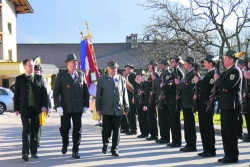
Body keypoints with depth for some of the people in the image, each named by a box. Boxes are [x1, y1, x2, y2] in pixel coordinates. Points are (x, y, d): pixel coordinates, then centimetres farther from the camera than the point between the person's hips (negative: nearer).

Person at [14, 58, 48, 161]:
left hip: (36, 108, 2)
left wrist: (44, 105, -6)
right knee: (26, 129, -9)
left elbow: (44, 92, 4)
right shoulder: (19, 79, 4)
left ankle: (34, 151, 15)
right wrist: (16, 109, -3)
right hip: (25, 108, -2)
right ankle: (25, 153, -9)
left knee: (35, 130, 7)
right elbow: (16, 95, 4)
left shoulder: (39, 78, 7)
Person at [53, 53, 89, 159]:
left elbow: (85, 90, 10)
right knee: (64, 128, 5)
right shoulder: (61, 75, -1)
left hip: (78, 107, 2)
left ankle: (75, 151, 11)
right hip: (65, 107, -2)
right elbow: (56, 92, -4)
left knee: (77, 129, 2)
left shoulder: (81, 74, 6)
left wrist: (86, 105, 5)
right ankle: (65, 144, 33)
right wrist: (58, 106, -12)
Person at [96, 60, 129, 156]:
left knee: (116, 130, 3)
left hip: (118, 110, 2)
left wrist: (126, 108, 7)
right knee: (106, 129, -1)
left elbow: (124, 94, 10)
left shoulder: (121, 79, 11)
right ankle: (105, 144, 24)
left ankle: (114, 149, 14)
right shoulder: (102, 79, 5)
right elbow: (98, 94, 4)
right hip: (106, 109, -2)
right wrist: (98, 108, -2)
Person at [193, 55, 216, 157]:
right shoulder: (208, 74, 18)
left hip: (207, 105, -10)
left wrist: (198, 82, -14)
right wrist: (198, 95, 7)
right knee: (204, 128, 13)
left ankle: (210, 150, -1)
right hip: (202, 105, 10)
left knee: (207, 128, -7)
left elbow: (207, 89, -23)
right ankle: (207, 149, 19)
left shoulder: (213, 74, -14)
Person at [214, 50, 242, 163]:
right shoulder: (227, 72, 18)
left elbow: (228, 85, -24)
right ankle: (228, 154, 19)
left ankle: (233, 156, 0)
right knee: (225, 132, 12)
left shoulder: (235, 71, -12)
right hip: (225, 106, 10)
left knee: (231, 131, -6)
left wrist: (218, 79, -11)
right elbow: (222, 86, 22)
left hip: (231, 106, -10)